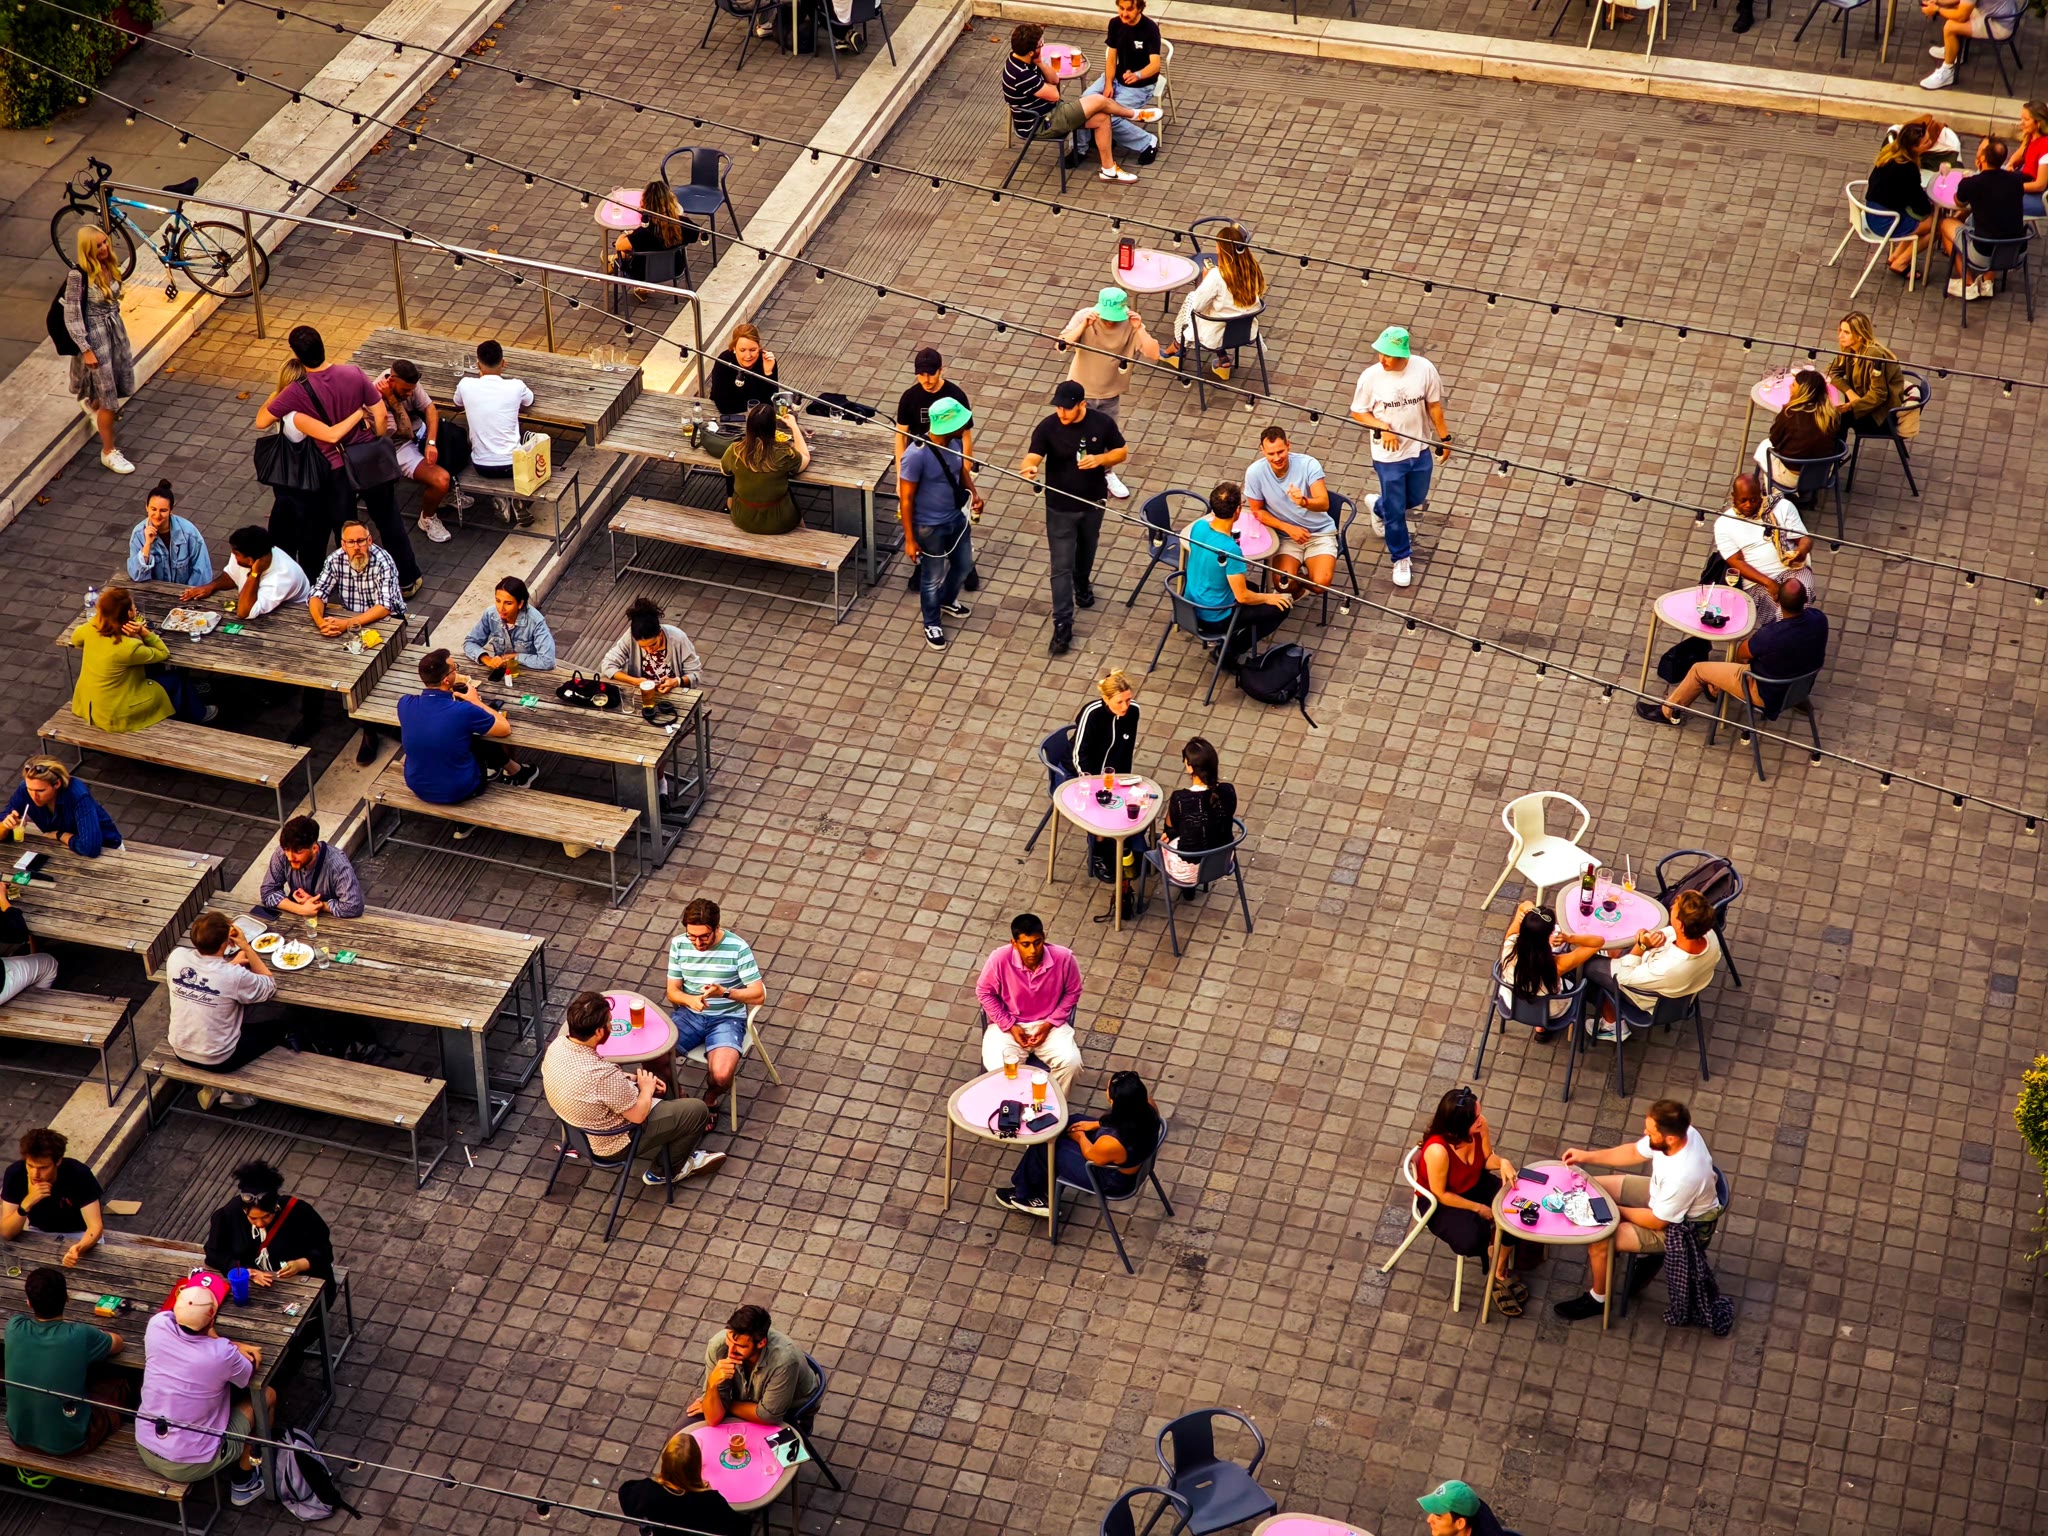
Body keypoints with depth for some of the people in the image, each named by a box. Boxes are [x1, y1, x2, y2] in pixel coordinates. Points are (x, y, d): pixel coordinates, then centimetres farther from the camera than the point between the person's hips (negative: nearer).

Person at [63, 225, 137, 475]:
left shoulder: (109, 265, -3)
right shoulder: (78, 275, -23)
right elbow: (71, 316, -19)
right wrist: (86, 350, -18)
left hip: (116, 329, 7)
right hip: (95, 335, -7)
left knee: (121, 385, 20)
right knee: (109, 399, 0)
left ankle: (90, 404, 54)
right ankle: (108, 452, 14)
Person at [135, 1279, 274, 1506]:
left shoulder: (157, 1325, -16)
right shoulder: (222, 1354, -26)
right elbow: (249, 1374, -2)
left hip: (146, 1452, 5)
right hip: (191, 1466, -5)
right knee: (267, 1394, 12)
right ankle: (244, 1482, 28)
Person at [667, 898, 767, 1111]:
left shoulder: (738, 948, -15)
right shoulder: (679, 944, -4)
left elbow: (758, 996, -13)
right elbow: (673, 991, 3)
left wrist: (724, 992, -30)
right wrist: (690, 1000, -21)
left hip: (727, 1018, -3)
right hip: (689, 1015, 3)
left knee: (722, 1076, -28)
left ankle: (710, 1097, 10)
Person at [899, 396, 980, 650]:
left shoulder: (955, 442, -12)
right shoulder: (916, 455, -33)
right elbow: (905, 498, -23)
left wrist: (974, 494, -8)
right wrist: (910, 539, -18)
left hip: (956, 518, 7)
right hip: (929, 527, -7)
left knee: (964, 565, 26)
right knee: (932, 578, 15)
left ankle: (946, 601, 56)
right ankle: (932, 624, 40)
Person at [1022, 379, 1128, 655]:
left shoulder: (1102, 423, -13)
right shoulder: (1047, 427, -19)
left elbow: (1122, 451, -1)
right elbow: (1033, 456, -28)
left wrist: (1100, 459, -21)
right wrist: (1030, 468, -53)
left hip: (1093, 503, 3)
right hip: (1060, 508, -2)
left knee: (1086, 551, 27)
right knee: (1061, 566, -3)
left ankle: (1082, 585, 58)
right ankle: (1062, 626, 0)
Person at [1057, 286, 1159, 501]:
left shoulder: (1130, 325, -17)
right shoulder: (1084, 317, -21)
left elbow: (1154, 354, -25)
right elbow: (1062, 345, -31)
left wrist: (1139, 329, -35)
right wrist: (1083, 325, -41)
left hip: (1111, 394, 2)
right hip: (1081, 391, -2)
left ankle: (1105, 474, 44)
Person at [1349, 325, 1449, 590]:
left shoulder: (1425, 369, -16)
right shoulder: (1371, 377, -20)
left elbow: (1434, 405, -2)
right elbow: (1357, 412, -8)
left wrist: (1444, 437, 3)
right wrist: (1382, 427, -24)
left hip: (1420, 450, 3)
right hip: (1388, 455, -3)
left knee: (1416, 500, 23)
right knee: (1395, 511, 7)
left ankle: (1377, 507, 54)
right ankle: (1401, 560, 29)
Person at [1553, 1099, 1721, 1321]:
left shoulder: (1683, 1176, -42)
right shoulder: (1676, 1132, -20)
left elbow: (1657, 1221, -26)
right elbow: (1635, 1152, 1)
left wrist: (1615, 1210, -13)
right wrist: (1587, 1157, -6)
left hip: (1675, 1226, -8)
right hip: (1660, 1193, 8)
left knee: (1598, 1239, -17)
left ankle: (1598, 1300, 11)